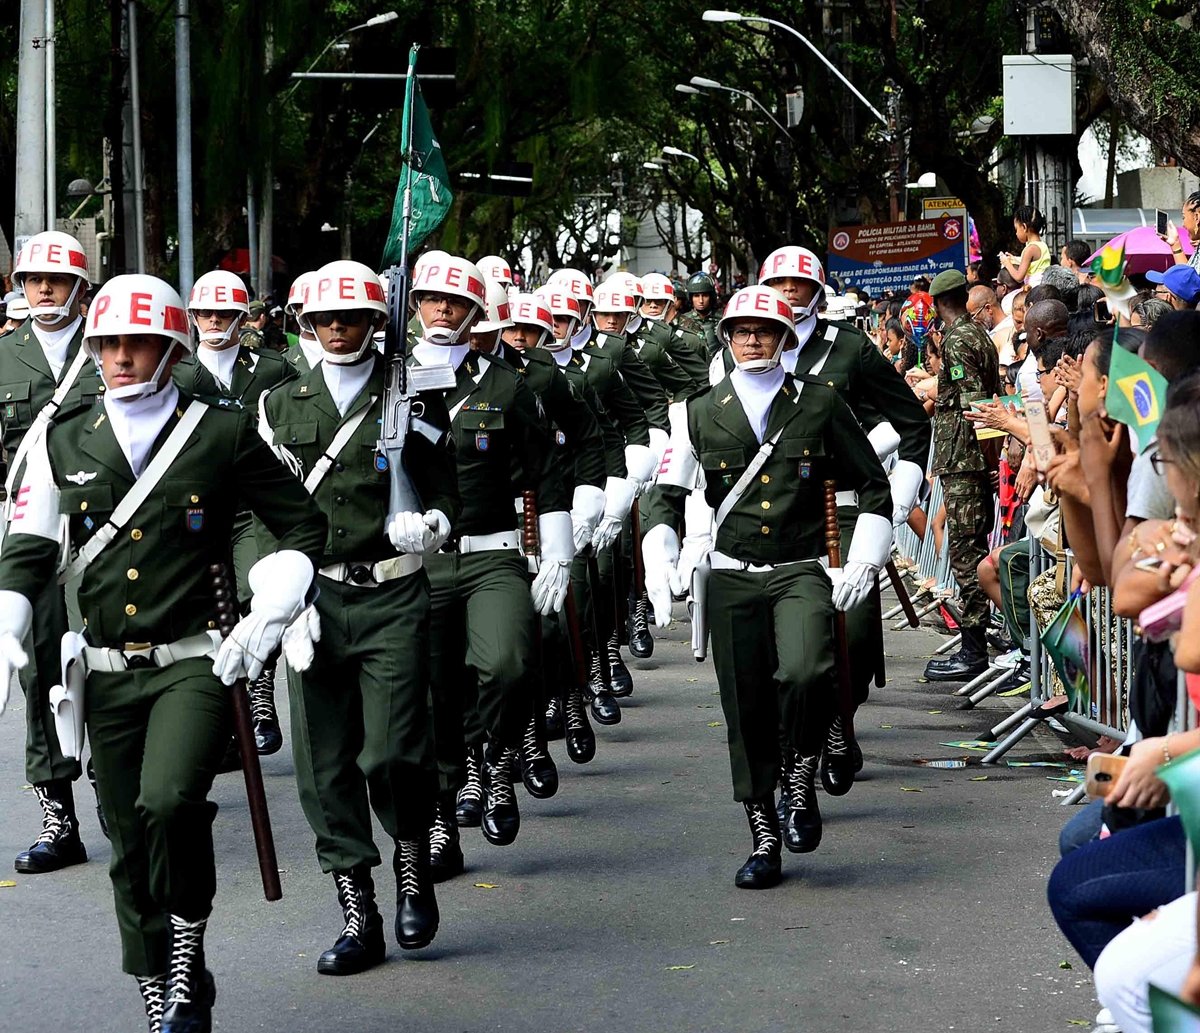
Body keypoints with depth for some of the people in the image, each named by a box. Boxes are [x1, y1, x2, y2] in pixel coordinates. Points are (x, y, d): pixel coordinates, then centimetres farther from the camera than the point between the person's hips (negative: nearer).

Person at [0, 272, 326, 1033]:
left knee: (169, 803, -26)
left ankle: (188, 936, -1)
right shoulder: (65, 442, 8)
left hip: (196, 663, -4)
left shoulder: (224, 434, 0)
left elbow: (303, 526, 7)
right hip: (108, 675, 4)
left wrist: (268, 617, -4)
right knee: (132, 846, 8)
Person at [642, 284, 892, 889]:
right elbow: (668, 497, 14)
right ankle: (764, 840, 14)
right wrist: (661, 566, 0)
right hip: (732, 578, 2)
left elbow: (872, 485, 11)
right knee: (746, 710, 3)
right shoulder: (701, 414, 9)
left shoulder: (819, 404, 5)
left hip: (801, 573, -2)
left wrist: (863, 562, 1)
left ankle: (803, 778, -1)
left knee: (805, 673, -28)